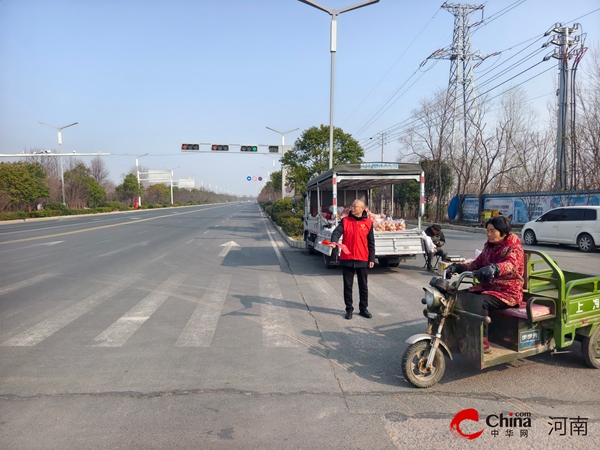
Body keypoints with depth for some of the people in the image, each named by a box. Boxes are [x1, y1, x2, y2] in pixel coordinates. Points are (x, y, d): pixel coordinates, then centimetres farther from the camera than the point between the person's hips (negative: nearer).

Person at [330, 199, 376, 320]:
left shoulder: (368, 223, 1)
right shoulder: (345, 220, 1)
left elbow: (371, 242, 4)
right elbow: (337, 232, -14)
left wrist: (372, 259, 0)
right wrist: (334, 241, -35)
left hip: (362, 260, 0)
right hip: (347, 259, 0)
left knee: (363, 286, 11)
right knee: (347, 286, 8)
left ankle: (363, 308, 26)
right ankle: (349, 309, 20)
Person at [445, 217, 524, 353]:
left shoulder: (514, 249, -11)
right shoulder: (489, 246, 12)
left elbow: (510, 264, -34)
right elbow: (477, 263, 10)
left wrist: (494, 268, -56)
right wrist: (458, 267, -8)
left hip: (507, 292, -7)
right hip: (486, 287, 8)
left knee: (479, 302, -34)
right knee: (458, 297, -11)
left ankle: (482, 342, -24)